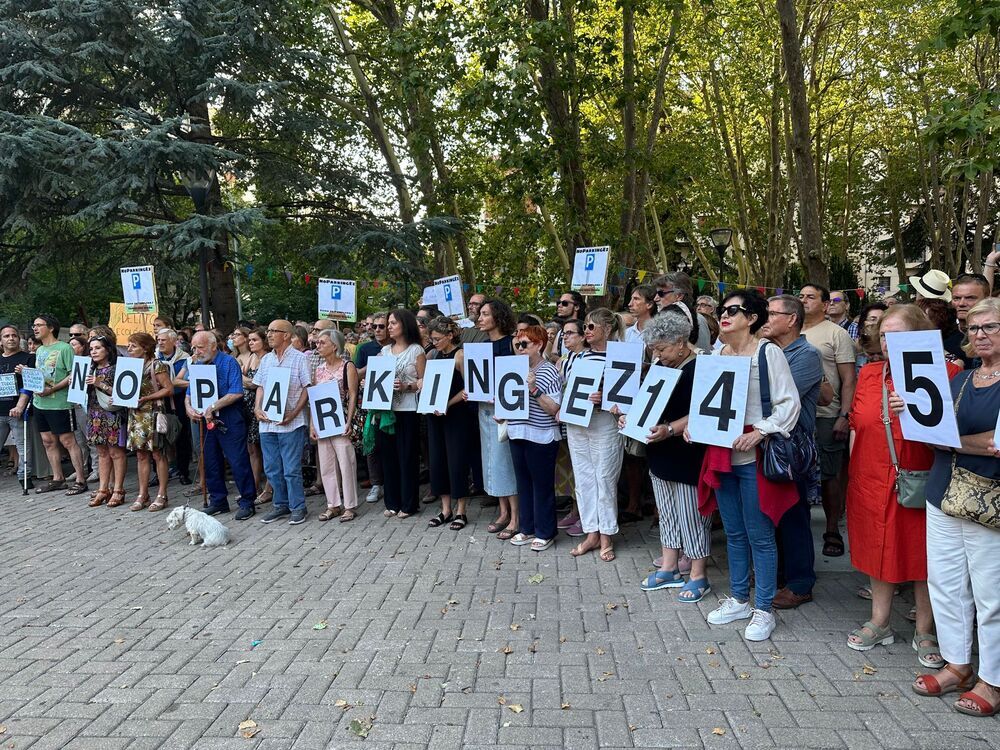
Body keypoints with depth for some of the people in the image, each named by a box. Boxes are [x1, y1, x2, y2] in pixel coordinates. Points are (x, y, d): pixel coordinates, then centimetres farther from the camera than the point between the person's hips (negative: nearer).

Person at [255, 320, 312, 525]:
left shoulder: (300, 358, -4)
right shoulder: (265, 359, 14)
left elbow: (307, 389, -6)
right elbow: (260, 387, 18)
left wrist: (293, 414, -15)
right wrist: (257, 408, 0)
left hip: (291, 423, -6)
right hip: (267, 422, 6)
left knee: (291, 469, -3)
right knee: (272, 469, 11)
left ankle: (298, 508, 9)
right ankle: (280, 505, 25)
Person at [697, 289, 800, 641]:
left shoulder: (768, 352, -8)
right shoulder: (716, 354, 9)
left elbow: (789, 403, -11)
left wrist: (757, 434, -20)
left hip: (754, 456, -6)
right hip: (721, 454, 6)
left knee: (759, 535, 2)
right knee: (734, 532, 16)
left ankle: (763, 609, 16)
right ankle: (739, 598, 30)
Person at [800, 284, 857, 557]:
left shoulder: (836, 334, -2)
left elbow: (848, 379, -5)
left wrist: (845, 416, -13)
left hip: (825, 417, -4)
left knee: (829, 475, 3)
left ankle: (832, 531, 15)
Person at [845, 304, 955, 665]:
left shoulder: (945, 373, -7)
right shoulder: (869, 373, 7)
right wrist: (853, 473, 10)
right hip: (874, 483, 4)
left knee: (923, 555, 8)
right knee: (880, 550, 15)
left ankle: (925, 632, 25)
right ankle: (879, 624, 31)